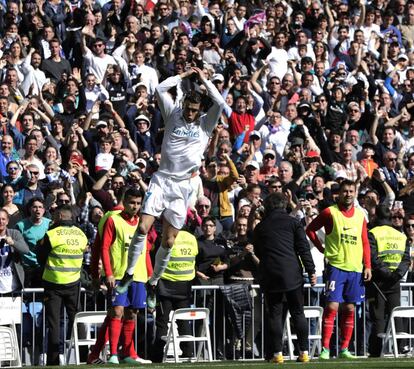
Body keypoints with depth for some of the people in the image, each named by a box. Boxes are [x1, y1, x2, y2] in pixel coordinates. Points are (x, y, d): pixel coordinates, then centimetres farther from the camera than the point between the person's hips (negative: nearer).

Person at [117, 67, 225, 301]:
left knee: (168, 242, 2)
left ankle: (153, 283, 16)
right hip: (162, 180, 0)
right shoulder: (173, 116, 6)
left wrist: (204, 80, -2)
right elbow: (161, 90, -3)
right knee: (143, 228, -15)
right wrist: (183, 76, 3)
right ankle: (129, 274, -2)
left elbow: (220, 103, -9)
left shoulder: (205, 124, 6)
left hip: (183, 187, 0)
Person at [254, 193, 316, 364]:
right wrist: (311, 271, 0)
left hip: (269, 276, 1)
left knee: (274, 314, 3)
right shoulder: (293, 223, 5)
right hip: (292, 274, -1)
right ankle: (304, 352, 3)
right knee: (298, 313, 6)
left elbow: (257, 253, 19)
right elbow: (303, 248, -1)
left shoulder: (260, 227, 10)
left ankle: (277, 353, -3)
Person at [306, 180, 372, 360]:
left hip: (355, 268, 4)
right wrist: (321, 248, 0)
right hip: (336, 266, -4)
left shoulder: (360, 215, 10)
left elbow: (365, 243, 13)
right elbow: (310, 229, 6)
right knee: (332, 306, -11)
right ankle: (325, 349, -8)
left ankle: (344, 349, 12)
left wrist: (367, 265, 5)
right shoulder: (330, 212, -3)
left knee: (350, 309, 6)